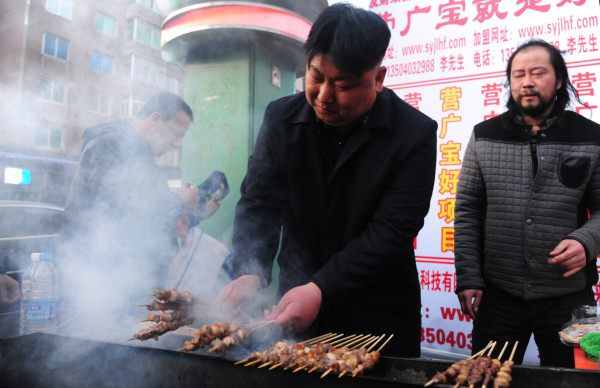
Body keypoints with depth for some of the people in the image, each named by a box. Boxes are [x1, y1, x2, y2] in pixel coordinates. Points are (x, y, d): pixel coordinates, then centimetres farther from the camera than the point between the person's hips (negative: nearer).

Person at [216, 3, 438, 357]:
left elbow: (391, 232, -19)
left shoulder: (415, 133, -15)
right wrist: (250, 272, -23)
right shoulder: (281, 118, -5)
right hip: (296, 304, 3)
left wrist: (322, 289, -28)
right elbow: (260, 203, -5)